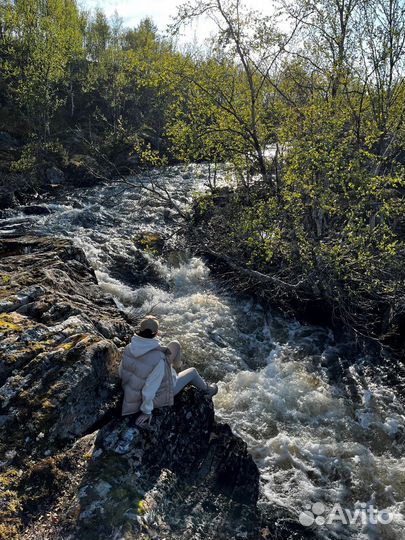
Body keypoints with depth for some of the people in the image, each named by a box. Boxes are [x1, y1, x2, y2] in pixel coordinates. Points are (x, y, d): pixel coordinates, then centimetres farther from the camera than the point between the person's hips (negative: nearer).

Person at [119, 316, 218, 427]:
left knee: (175, 344, 10)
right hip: (157, 397, -6)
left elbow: (121, 372, -6)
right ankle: (207, 390, 48)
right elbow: (149, 390, -34)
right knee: (192, 372, 16)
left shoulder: (128, 348, -21)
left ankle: (176, 365, 46)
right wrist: (146, 411, -17)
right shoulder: (158, 359, -40)